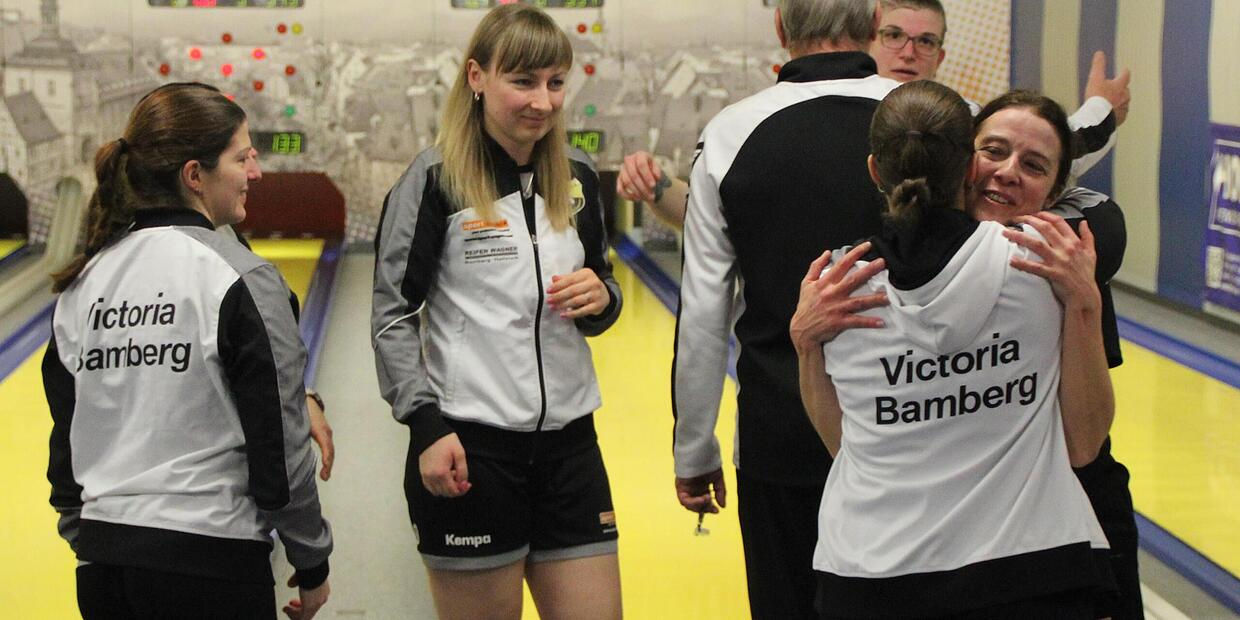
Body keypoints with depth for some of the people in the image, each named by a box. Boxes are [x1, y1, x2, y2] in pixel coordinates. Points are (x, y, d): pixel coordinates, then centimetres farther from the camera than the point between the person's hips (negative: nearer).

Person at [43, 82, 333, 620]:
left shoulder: (85, 282, 6)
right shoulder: (240, 281, -12)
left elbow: (66, 437, 10)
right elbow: (281, 445, -11)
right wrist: (312, 563, 0)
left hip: (103, 564, 6)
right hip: (211, 560, -6)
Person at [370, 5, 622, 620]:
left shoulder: (576, 177, 8)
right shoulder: (436, 177, -7)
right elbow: (392, 316, -6)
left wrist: (601, 297, -4)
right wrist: (427, 427, -14)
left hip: (568, 441, 5)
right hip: (469, 449, -5)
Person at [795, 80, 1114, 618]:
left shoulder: (837, 286, -4)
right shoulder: (1041, 260, -8)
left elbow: (842, 445, 7)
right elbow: (1083, 447, -3)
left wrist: (805, 340, 5)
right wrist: (1084, 305, -6)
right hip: (1030, 573, -2)